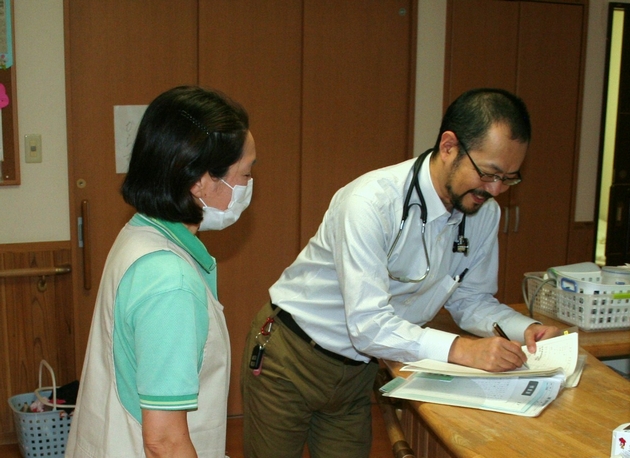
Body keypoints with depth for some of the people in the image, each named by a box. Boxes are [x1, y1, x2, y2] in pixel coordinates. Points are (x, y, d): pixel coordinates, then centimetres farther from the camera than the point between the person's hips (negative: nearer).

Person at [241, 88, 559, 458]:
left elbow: (471, 299, 3)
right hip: (289, 358, -5)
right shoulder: (370, 202, -30)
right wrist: (460, 350, -39)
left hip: (359, 369, 5)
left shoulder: (484, 212, -8)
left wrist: (525, 328, -15)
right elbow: (368, 325, -33)